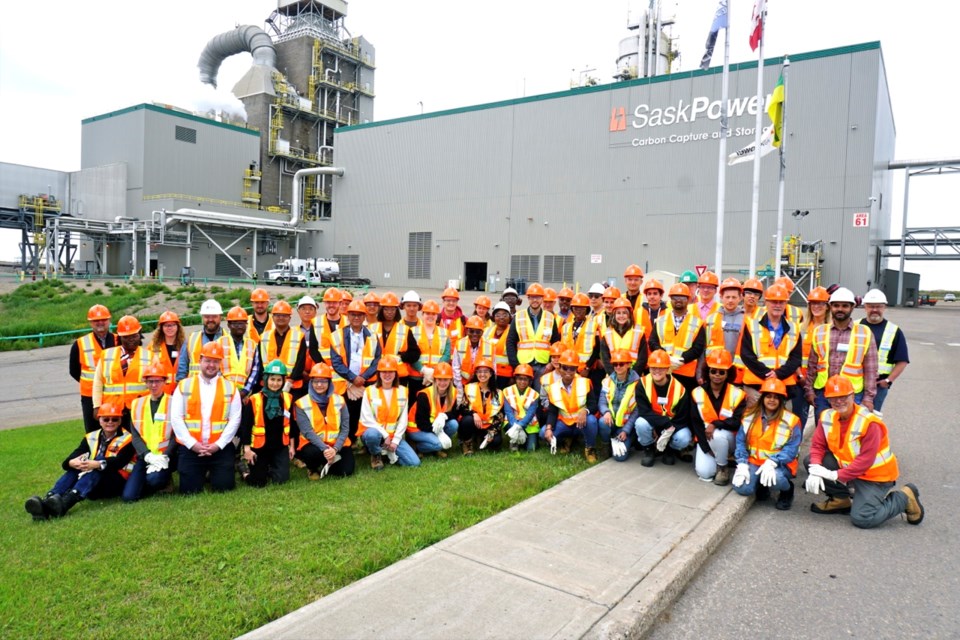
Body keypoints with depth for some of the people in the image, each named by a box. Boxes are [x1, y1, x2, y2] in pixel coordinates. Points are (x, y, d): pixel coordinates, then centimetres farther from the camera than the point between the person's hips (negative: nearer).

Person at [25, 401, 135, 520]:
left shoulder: (126, 440, -3)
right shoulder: (91, 438, 11)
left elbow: (118, 462, -21)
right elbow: (67, 462, -3)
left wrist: (98, 464, -40)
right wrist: (72, 463, -28)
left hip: (117, 483, -5)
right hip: (94, 487, 5)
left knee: (98, 467, -32)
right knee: (76, 468, -21)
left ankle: (65, 503, -53)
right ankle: (47, 502, -42)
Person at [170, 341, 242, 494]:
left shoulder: (230, 388, 4)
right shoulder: (184, 386, 4)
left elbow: (234, 420, -2)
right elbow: (176, 418, -2)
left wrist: (219, 444, -12)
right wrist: (192, 443, -11)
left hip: (221, 448, 0)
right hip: (190, 448, 0)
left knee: (223, 487, -4)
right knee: (189, 490, -2)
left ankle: (214, 474, 30)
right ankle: (201, 474, 32)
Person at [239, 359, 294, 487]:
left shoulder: (288, 399, -1)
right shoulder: (254, 400, -11)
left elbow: (291, 425, 8)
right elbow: (245, 426, -7)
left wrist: (291, 446, 9)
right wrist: (247, 448, -10)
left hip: (280, 447, 3)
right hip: (259, 447, -2)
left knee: (281, 479, -5)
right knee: (258, 482, -1)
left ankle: (271, 469, 28)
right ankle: (247, 468, 31)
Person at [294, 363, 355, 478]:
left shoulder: (339, 401, 0)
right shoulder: (302, 404, -6)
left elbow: (345, 428, -4)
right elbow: (307, 432, -14)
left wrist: (335, 449, -19)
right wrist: (324, 449, -27)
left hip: (337, 444, 2)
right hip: (314, 444, -2)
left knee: (346, 470, -18)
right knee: (312, 452, -36)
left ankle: (326, 465, 16)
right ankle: (313, 469, 2)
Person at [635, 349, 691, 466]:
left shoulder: (679, 388, -17)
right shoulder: (643, 384, -17)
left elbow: (682, 419, -12)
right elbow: (643, 412, -23)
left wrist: (668, 433, -27)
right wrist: (667, 424, -32)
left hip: (673, 426, 0)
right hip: (652, 425, 0)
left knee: (684, 439, -31)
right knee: (641, 423, -33)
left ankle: (670, 449, 8)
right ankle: (647, 448, 1)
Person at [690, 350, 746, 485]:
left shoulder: (737, 394, -11)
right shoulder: (698, 393, -5)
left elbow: (738, 422, -18)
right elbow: (696, 423, -7)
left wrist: (716, 425, -31)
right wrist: (707, 449, -12)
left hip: (729, 438, -1)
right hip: (706, 439, 2)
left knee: (718, 435, -37)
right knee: (704, 472, -19)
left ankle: (723, 467, -8)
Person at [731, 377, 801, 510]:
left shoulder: (791, 420, -6)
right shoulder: (750, 416, 3)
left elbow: (791, 449, -13)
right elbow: (741, 442, 2)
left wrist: (772, 462, -29)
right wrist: (742, 464, -13)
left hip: (779, 465, -2)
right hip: (754, 461, 3)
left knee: (774, 478, -36)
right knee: (742, 487, -22)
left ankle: (787, 490, 3)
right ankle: (762, 486, 15)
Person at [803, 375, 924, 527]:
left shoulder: (869, 422, -25)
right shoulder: (827, 417, -7)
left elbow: (865, 460, -26)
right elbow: (818, 445, -7)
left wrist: (837, 475, -29)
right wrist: (815, 470, -25)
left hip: (874, 475, -6)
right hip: (846, 465, 6)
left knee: (861, 519, -17)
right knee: (810, 461, -12)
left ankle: (905, 497, 9)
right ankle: (841, 500, 8)